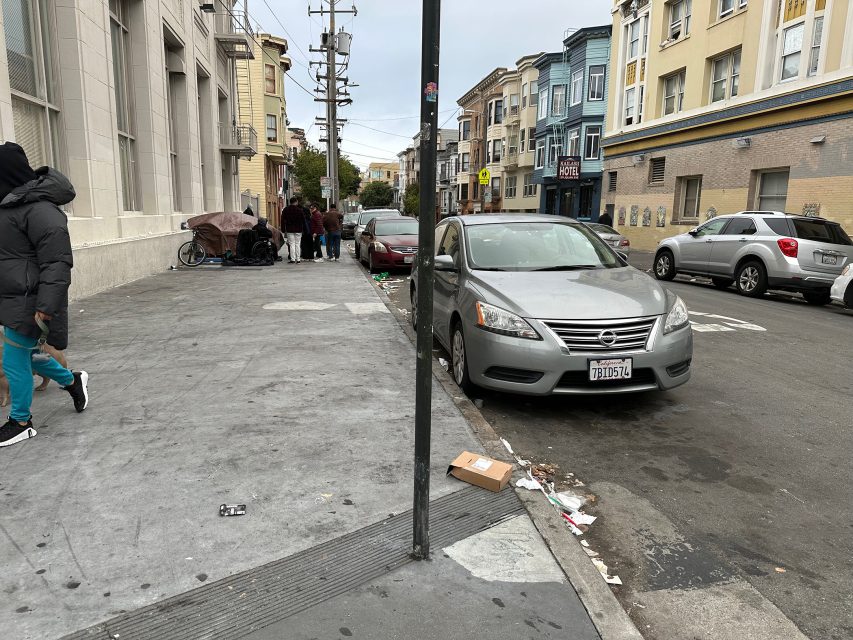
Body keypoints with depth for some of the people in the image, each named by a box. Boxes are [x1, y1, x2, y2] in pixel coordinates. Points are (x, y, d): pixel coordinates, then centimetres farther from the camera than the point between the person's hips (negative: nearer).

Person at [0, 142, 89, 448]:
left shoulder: (39, 209, -21)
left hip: (27, 304, -9)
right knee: (26, 353, 19)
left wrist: (46, 306, -28)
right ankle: (72, 380, 40)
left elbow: (56, 262, -25)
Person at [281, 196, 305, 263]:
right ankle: (298, 259, 3)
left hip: (289, 230, 1)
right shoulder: (299, 210, -6)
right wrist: (303, 228, 6)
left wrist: (284, 229, 8)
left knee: (291, 244, 3)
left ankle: (292, 259, -3)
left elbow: (283, 220, 4)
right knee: (298, 244, 4)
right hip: (298, 229, -1)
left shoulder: (286, 209, 2)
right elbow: (303, 220, -4)